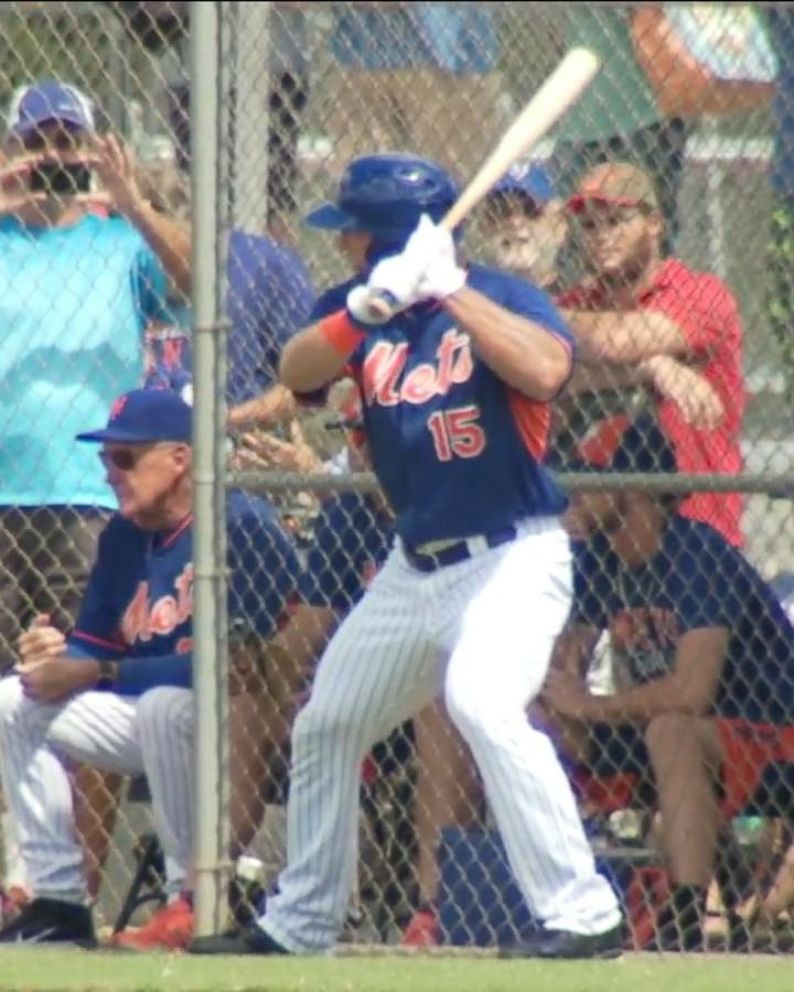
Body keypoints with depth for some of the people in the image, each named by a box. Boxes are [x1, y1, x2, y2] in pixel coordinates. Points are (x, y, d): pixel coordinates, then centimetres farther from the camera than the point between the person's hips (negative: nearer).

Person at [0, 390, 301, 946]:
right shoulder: (123, 537, 7)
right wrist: (59, 654, -16)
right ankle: (59, 902, 1)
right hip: (153, 717, 9)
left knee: (164, 706, -38)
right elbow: (96, 645, 11)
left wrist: (96, 673, -25)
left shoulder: (241, 528, -20)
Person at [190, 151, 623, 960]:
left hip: (513, 558, -8)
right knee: (324, 727, 15)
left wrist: (449, 289, -31)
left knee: (482, 701, -31)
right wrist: (370, 304, -29)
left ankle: (582, 914, -29)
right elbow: (297, 371, -13)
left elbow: (545, 370, -32)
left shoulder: (500, 297, -12)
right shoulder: (353, 309, 5)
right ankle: (298, 922, 34)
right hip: (415, 564, 8)